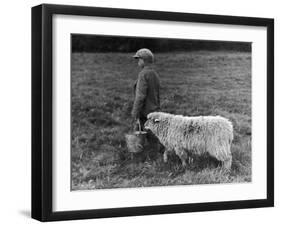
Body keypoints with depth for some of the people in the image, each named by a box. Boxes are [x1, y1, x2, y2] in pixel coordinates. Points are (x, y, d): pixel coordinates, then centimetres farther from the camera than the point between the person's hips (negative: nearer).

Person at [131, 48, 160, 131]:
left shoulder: (143, 74, -14)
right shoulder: (155, 74, 13)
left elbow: (140, 96, -20)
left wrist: (135, 116, -20)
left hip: (144, 114, -9)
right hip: (153, 112, 9)